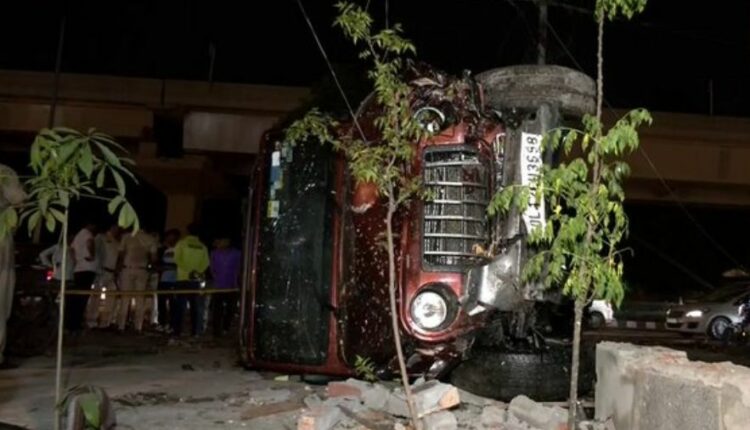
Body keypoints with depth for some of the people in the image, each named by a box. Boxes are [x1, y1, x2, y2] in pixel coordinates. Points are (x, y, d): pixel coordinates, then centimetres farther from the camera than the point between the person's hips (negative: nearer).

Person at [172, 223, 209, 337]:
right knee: (196, 306, 6)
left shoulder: (182, 243, 1)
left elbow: (177, 259, -8)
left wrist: (188, 270, -10)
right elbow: (205, 263, -1)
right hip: (196, 280, 2)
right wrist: (198, 271, -6)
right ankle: (196, 331, 4)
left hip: (183, 278, -2)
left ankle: (177, 330, -3)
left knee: (180, 305, 1)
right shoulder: (202, 246, 8)